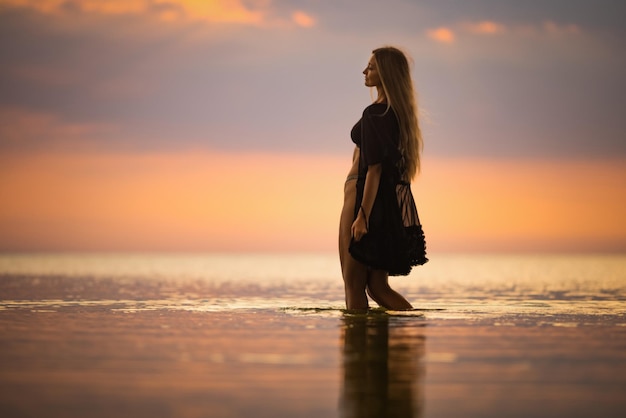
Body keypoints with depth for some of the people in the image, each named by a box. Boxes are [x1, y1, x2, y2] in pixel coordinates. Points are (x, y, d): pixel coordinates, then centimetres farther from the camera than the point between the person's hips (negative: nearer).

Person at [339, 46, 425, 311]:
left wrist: (362, 216, -22)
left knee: (353, 285, -2)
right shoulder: (399, 113, 13)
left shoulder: (374, 114, -15)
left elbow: (374, 169, -20)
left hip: (364, 197, -9)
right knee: (378, 286, 11)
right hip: (391, 199, 9)